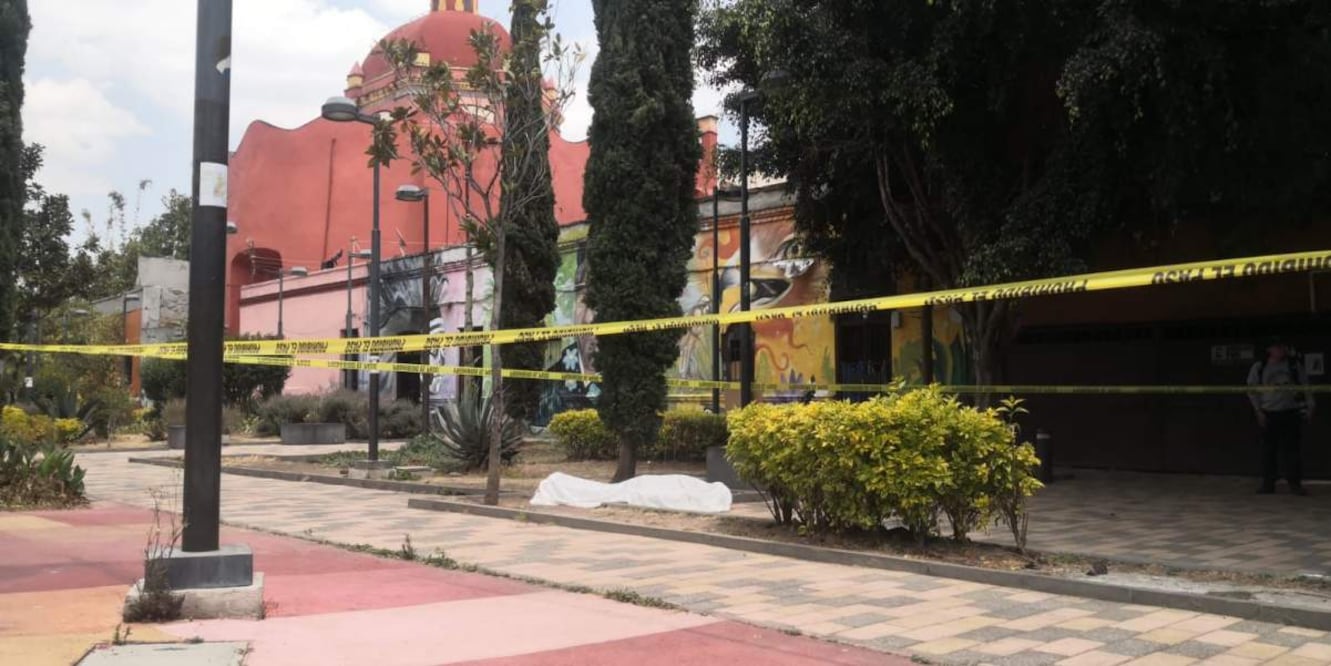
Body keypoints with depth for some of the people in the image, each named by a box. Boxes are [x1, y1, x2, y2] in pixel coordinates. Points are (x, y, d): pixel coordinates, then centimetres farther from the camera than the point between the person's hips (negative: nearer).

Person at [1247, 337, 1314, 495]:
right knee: (1268, 450, 2)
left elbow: (1305, 386, 9)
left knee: (1292, 448, -2)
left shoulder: (1294, 365, 5)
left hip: (1291, 413, 0)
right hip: (1269, 414, 0)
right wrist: (1258, 410, 0)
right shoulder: (1259, 367, 2)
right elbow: (1252, 390, 6)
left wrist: (1309, 407, 3)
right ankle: (1268, 484, 9)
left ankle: (1295, 483, 4)